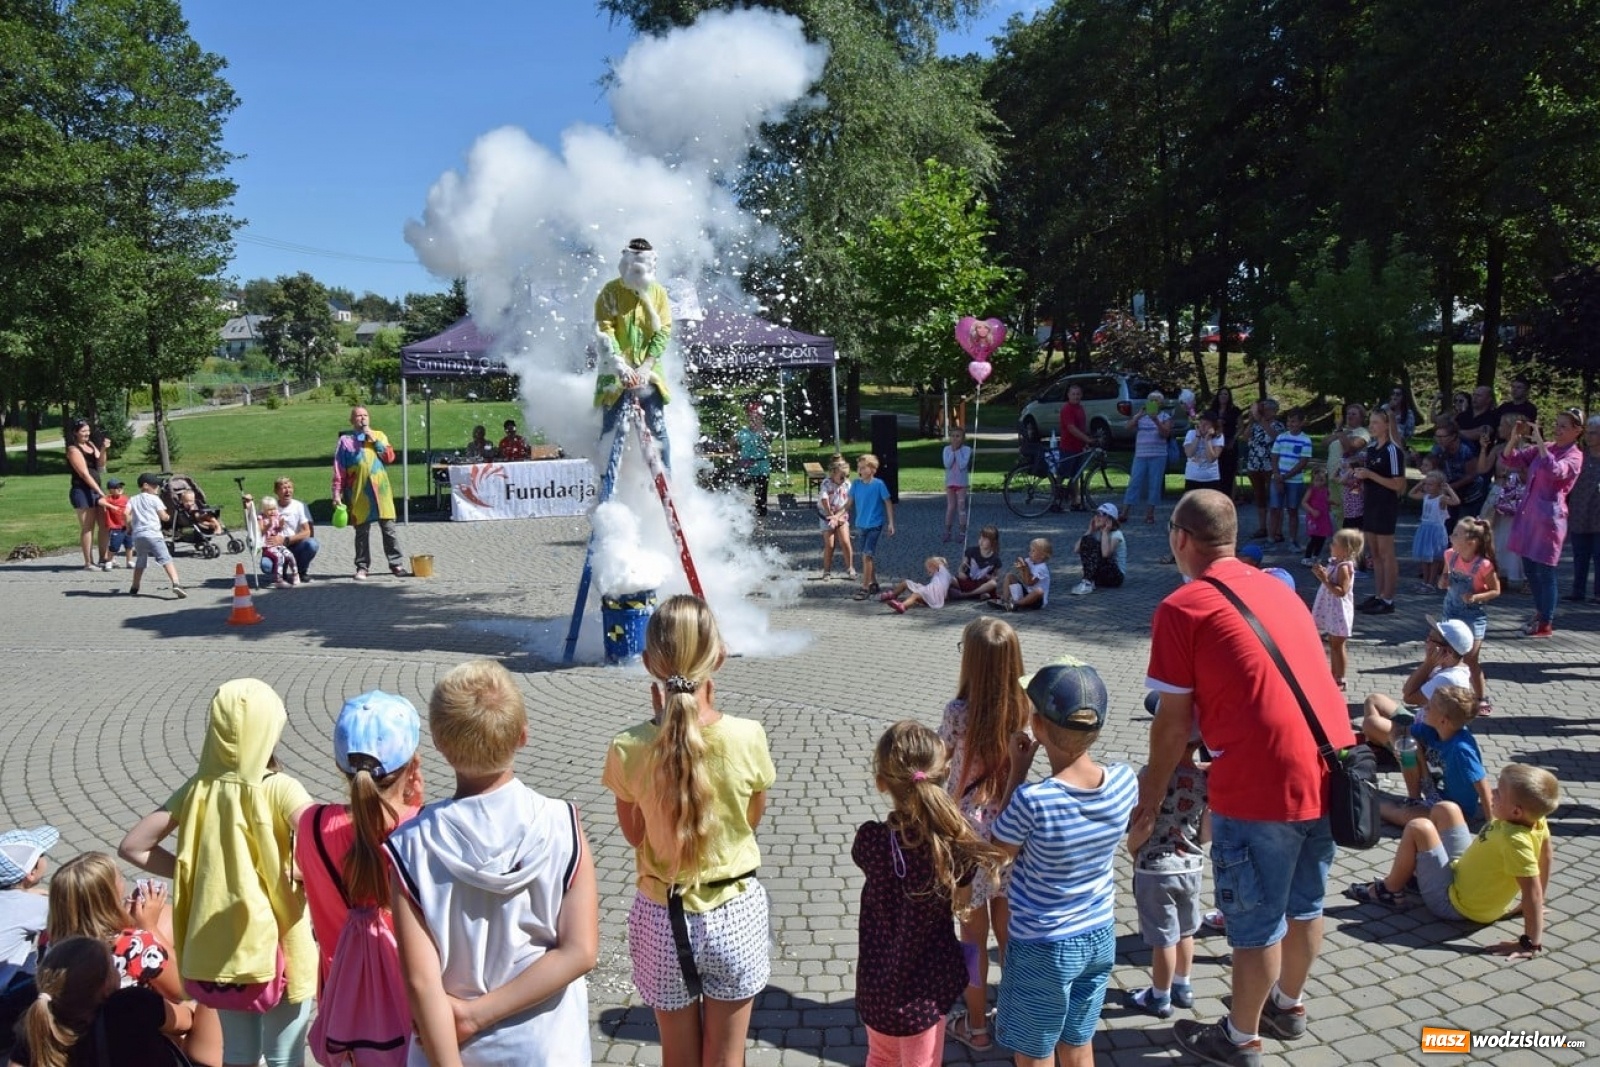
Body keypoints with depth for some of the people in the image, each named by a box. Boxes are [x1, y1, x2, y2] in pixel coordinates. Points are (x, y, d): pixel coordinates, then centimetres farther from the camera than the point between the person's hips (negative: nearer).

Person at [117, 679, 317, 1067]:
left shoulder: (198, 789, -3)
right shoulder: (279, 789, -17)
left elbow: (133, 847, 0)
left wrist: (191, 873, 4)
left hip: (222, 948, 5)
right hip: (276, 945, -5)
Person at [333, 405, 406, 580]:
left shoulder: (379, 435, 13)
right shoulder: (345, 440, 7)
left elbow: (390, 457, 2)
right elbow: (339, 470, 4)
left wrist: (375, 441, -6)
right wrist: (337, 493, -2)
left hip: (381, 490, 1)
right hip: (358, 492, -1)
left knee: (388, 529, 2)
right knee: (362, 531, 3)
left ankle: (396, 564, 8)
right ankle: (362, 567, 10)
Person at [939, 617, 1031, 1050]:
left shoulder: (959, 713, -21)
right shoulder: (1022, 708, -10)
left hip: (970, 834, -4)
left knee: (973, 934, 12)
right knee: (1008, 930, 20)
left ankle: (975, 1025, 25)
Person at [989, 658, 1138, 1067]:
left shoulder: (1032, 800, -31)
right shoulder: (1125, 781, -16)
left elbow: (998, 852, -11)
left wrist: (1016, 771, -13)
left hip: (1042, 948, -5)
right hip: (1100, 938, 5)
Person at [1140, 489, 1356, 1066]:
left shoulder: (1183, 607, -8)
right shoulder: (1277, 588, 13)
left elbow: (1174, 721, -6)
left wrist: (1153, 789, 8)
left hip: (1262, 783, -7)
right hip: (1330, 766, 7)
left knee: (1256, 920, 11)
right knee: (1305, 903, 24)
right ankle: (1288, 1006, 45)